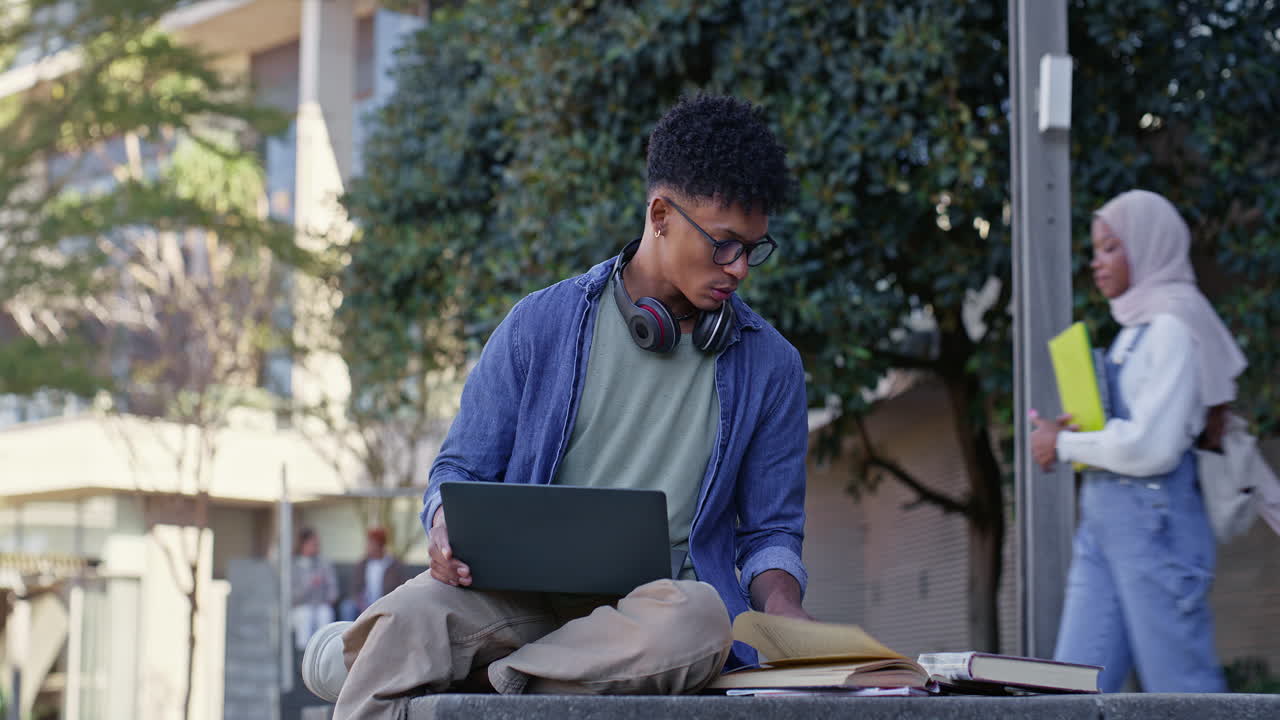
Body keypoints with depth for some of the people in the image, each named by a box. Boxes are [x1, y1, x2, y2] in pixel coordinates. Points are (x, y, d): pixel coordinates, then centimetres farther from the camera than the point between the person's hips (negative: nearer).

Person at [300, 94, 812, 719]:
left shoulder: (769, 365, 13)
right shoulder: (541, 325, 9)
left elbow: (769, 530, 19)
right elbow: (459, 471, 12)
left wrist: (783, 608, -4)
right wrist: (448, 527, -12)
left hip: (660, 600, 1)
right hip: (523, 590, -1)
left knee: (695, 619, -38)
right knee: (413, 613, -36)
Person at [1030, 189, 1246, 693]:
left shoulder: (1172, 326, -11)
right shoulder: (1137, 326, 18)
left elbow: (1150, 445, -18)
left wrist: (1064, 445, -6)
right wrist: (1062, 434, 5)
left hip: (1153, 519, -9)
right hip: (1105, 517, 9)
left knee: (1180, 687, -4)